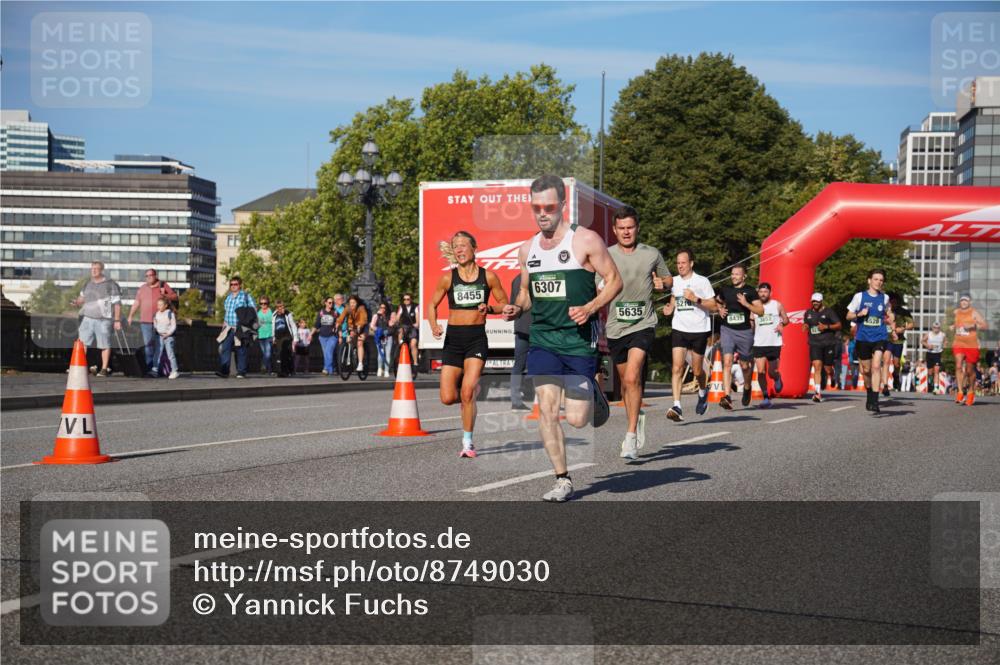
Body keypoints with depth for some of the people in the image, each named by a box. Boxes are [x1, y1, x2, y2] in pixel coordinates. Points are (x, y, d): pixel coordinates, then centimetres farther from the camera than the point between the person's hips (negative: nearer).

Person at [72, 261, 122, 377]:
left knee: (104, 345, 2)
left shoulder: (110, 284, -5)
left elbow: (117, 303, -6)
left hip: (103, 320, -5)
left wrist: (117, 320, -9)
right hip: (87, 318, 5)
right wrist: (77, 302, 5)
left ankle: (104, 369, 11)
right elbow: (82, 296, 28)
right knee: (82, 342, -2)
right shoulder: (88, 283, 13)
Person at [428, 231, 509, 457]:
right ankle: (472, 389, 32)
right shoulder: (448, 278, 2)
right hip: (453, 338, 2)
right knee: (448, 398, -3)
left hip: (477, 338, -2)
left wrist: (489, 308, -12)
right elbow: (432, 305, 11)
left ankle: (468, 442, -3)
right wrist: (434, 326, -9)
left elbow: (504, 304, 10)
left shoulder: (488, 276, 1)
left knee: (467, 392, -16)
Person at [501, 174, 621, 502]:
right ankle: (563, 480, 7)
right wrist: (516, 308, 0)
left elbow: (615, 280, -4)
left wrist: (590, 308, -19)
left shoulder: (585, 240, -6)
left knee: (576, 419, -4)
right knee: (546, 408, -5)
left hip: (579, 338, -4)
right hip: (541, 339, 4)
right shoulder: (527, 248, 11)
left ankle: (593, 394, 32)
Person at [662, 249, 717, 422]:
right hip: (679, 329, 3)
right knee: (677, 367, -13)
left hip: (699, 330, -2)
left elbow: (714, 306, -5)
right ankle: (677, 406, -18)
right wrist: (670, 308, 6)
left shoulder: (702, 281, -5)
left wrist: (696, 299, -19)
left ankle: (703, 392, 41)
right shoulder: (674, 281, 8)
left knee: (697, 370, 8)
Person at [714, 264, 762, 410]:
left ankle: (747, 387, 43)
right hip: (727, 330, 1)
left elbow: (761, 310, -5)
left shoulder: (750, 291, 0)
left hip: (744, 331, -1)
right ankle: (726, 397, -21)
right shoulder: (725, 290, 9)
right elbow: (715, 302, 26)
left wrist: (746, 303, -18)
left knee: (744, 365, 12)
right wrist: (719, 309, 5)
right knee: (727, 362, -15)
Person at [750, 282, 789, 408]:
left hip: (774, 343, -1)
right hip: (759, 344, 2)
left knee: (772, 372, 0)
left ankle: (777, 378, 37)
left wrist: (781, 324, -10)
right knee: (761, 372, -7)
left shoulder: (777, 305, 4)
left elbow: (786, 319, 11)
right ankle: (766, 398, 1)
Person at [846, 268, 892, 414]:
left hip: (879, 337, 0)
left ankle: (874, 401, -20)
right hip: (863, 338, 0)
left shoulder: (884, 298, 7)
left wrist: (888, 319, 8)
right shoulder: (859, 296, 0)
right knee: (866, 369, 10)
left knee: (876, 366, -18)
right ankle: (869, 393, 36)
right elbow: (849, 316, 4)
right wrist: (859, 314, -14)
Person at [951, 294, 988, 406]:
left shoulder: (974, 313, -3)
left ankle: (971, 392, 28)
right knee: (958, 366, -17)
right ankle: (960, 392, -17)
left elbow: (985, 325, -8)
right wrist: (952, 327, 9)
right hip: (958, 343, 3)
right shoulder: (956, 313, 11)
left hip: (972, 345, -3)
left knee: (970, 370, 6)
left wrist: (973, 326, -23)